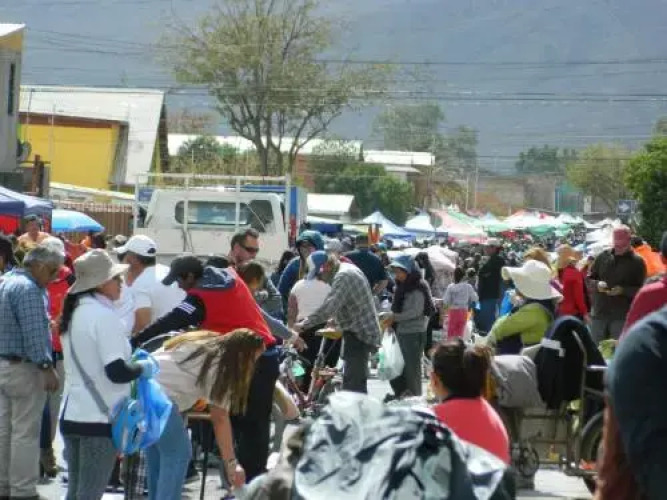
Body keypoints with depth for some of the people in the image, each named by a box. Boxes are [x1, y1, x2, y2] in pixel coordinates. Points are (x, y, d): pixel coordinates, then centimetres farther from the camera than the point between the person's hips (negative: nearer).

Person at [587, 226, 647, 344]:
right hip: (599, 313, 4)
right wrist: (597, 284, -10)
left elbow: (641, 289, -3)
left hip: (622, 316, -3)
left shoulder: (636, 262, 0)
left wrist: (623, 290, -20)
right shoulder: (603, 257, 10)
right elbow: (589, 280, 13)